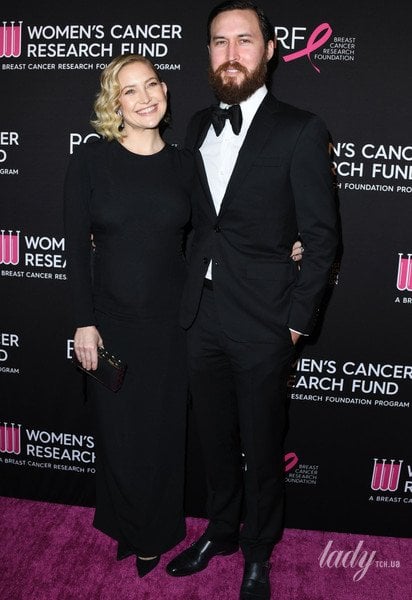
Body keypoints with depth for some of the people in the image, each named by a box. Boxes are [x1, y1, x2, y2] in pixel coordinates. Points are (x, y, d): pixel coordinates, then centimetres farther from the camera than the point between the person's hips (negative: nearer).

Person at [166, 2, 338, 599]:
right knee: (215, 438, 20)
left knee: (262, 447, 12)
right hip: (203, 318, 5)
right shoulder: (198, 126, 9)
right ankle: (221, 530, 44)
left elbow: (322, 237, -8)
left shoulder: (300, 131, -8)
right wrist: (192, 294, 3)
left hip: (262, 325, -5)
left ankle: (258, 551, 37)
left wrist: (296, 320, -10)